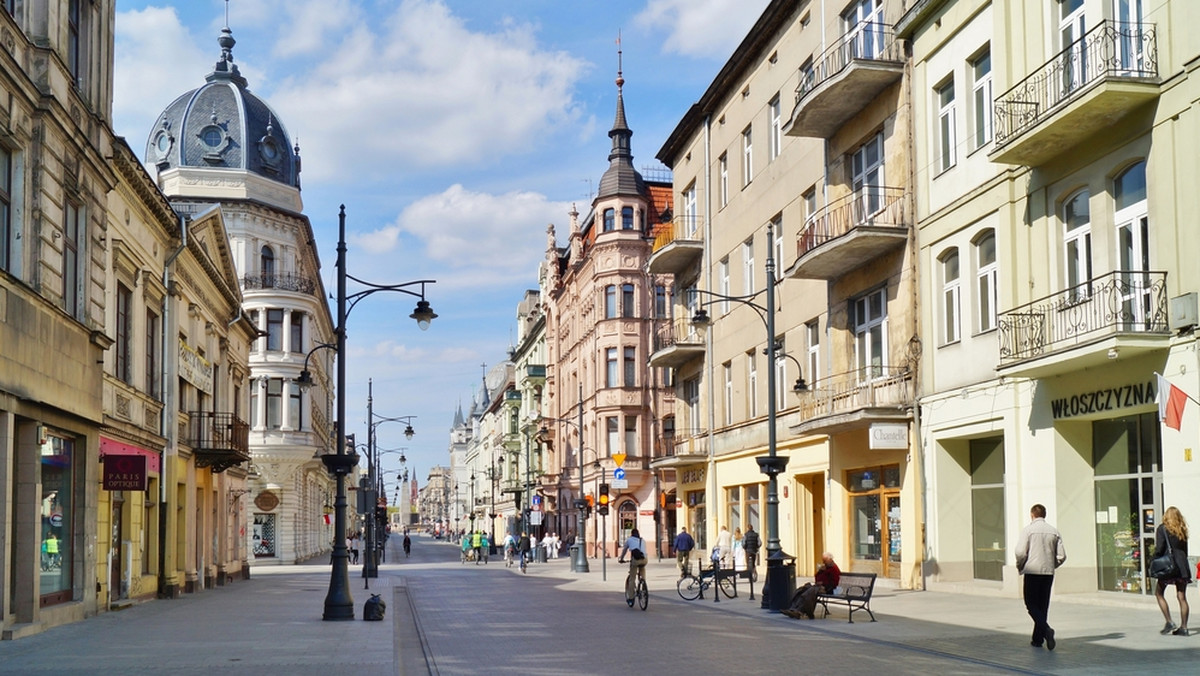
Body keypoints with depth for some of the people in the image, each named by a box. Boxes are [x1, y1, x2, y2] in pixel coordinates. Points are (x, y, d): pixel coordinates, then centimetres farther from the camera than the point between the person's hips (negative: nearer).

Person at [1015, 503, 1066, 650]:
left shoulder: (1028, 530, -6)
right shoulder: (1054, 531, 6)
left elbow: (1020, 552, -13)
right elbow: (1061, 555, 4)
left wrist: (1020, 567, 5)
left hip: (1032, 571, -4)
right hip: (1048, 572, 4)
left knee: (1031, 604, 2)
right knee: (1043, 605, 12)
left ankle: (1046, 629, -21)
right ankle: (1037, 638, 15)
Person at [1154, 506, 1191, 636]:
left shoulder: (1163, 528, -5)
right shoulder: (1182, 530, 11)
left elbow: (1159, 548, -12)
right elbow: (1185, 550, 12)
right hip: (1182, 566, 5)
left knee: (1159, 593, 7)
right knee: (1182, 597, 6)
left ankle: (1169, 622, -2)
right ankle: (1183, 627, 6)